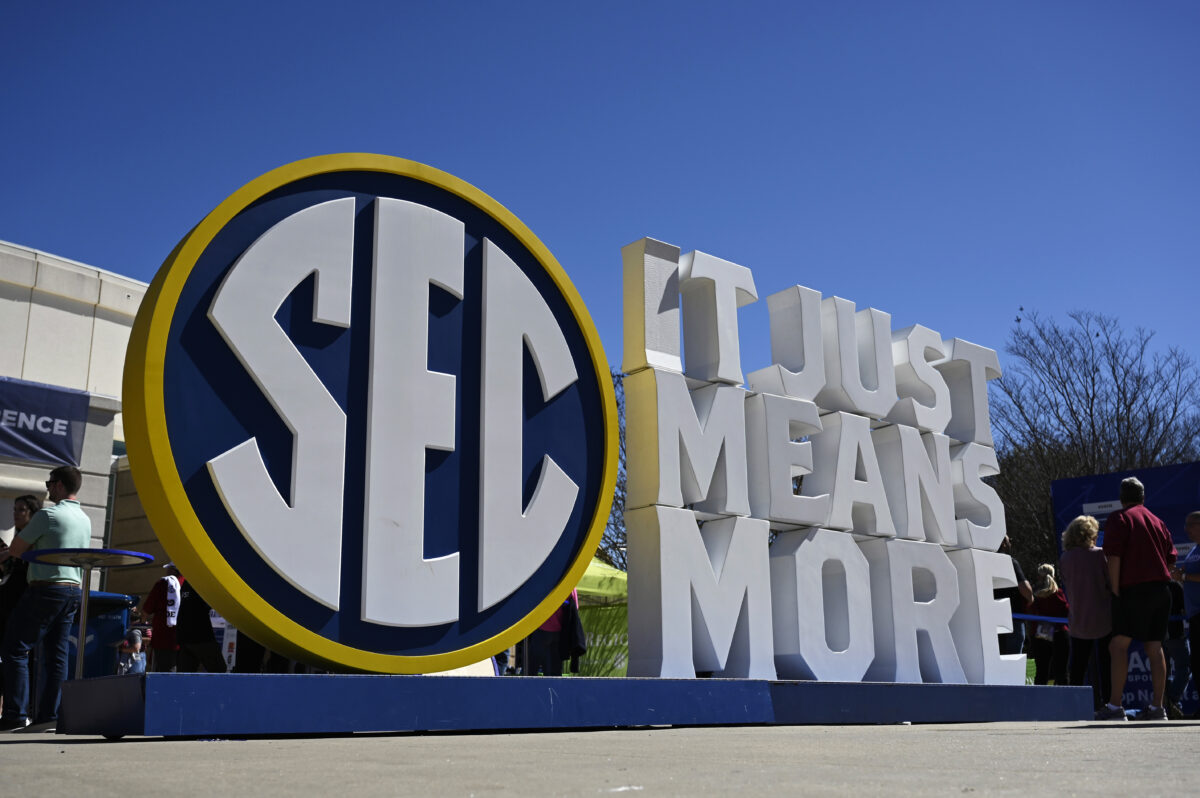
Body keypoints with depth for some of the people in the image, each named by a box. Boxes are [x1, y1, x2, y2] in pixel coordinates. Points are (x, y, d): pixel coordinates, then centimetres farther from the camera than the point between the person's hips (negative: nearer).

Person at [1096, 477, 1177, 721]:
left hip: (1134, 590, -7)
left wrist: (1115, 592, -7)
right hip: (1161, 590, 7)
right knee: (1154, 647, 8)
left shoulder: (1119, 518, -2)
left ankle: (1115, 706, -16)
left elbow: (1114, 559, -10)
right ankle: (1157, 707, 8)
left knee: (1118, 645, -9)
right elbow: (1171, 559, 17)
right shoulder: (1157, 521, 18)